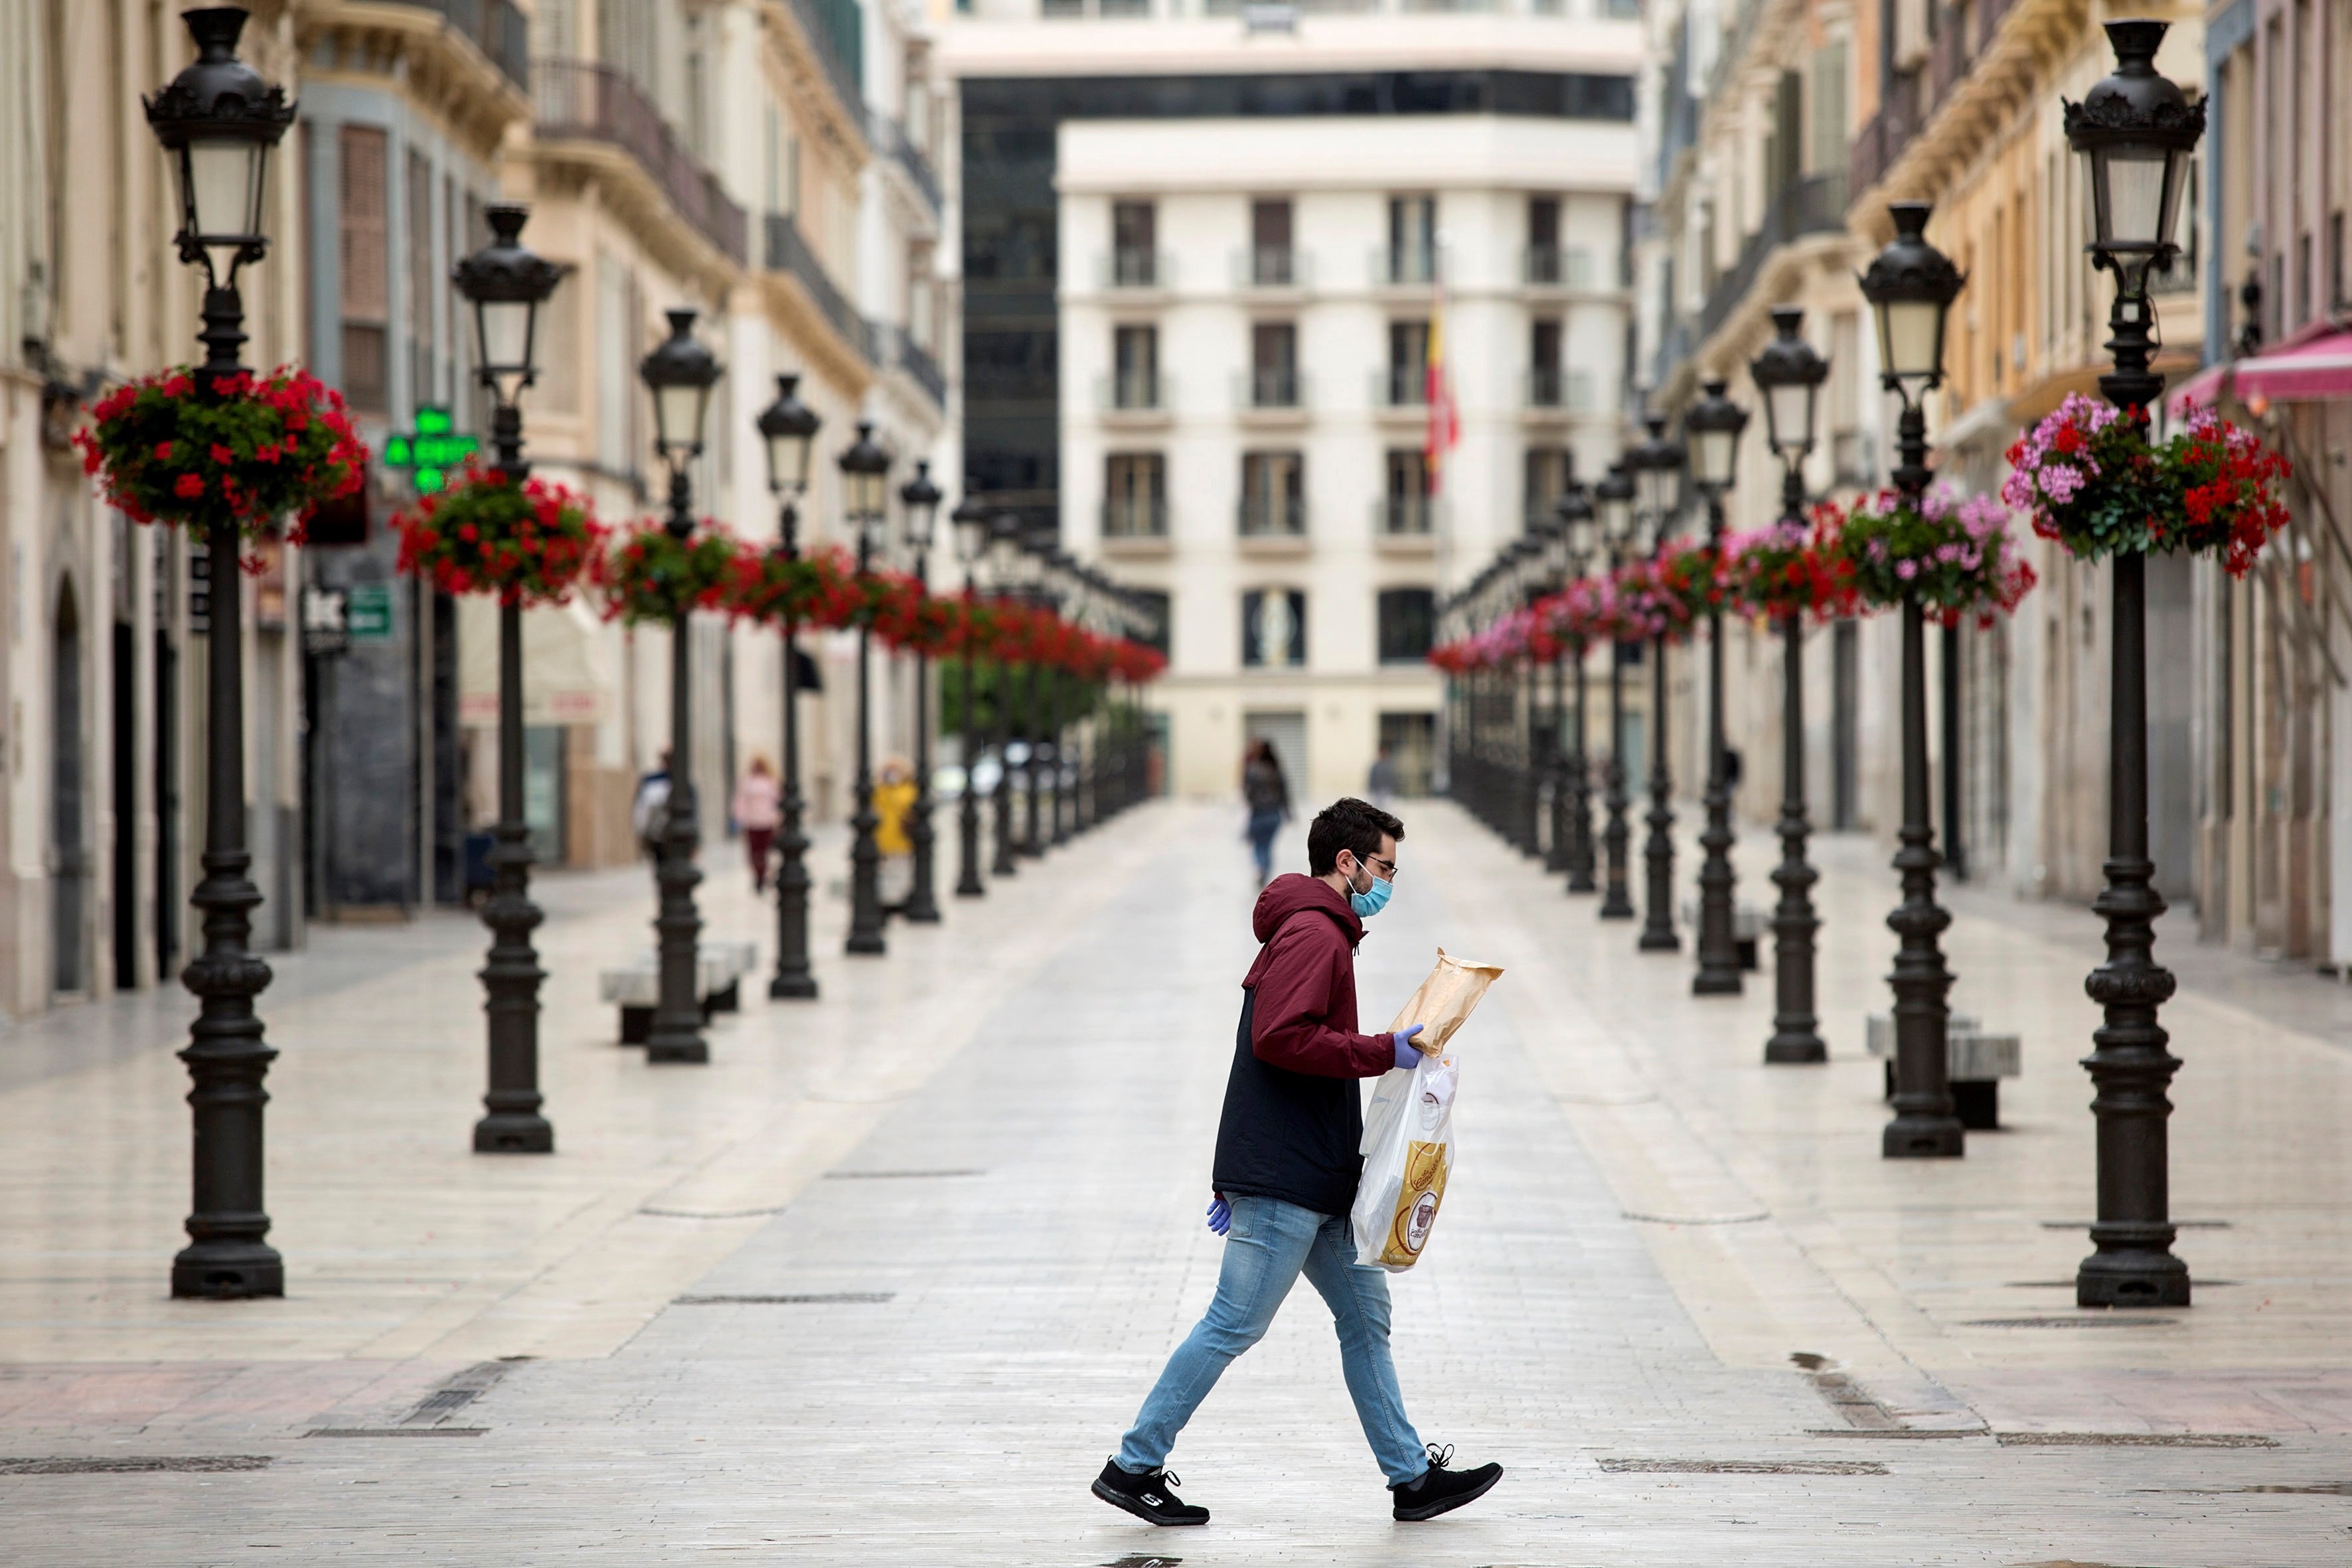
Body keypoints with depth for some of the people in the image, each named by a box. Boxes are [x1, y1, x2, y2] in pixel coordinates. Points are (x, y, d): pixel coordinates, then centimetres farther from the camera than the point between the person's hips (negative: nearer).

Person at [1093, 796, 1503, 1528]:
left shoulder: (1318, 935, 22)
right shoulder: (1313, 934, -12)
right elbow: (1281, 1039, -24)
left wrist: (1239, 1176, 23)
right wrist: (1384, 1051, -18)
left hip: (1316, 1184, 11)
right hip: (1286, 1185, -11)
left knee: (1365, 1316, 11)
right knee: (1234, 1325, -6)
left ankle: (1412, 1476, 15)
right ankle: (1134, 1467, 0)